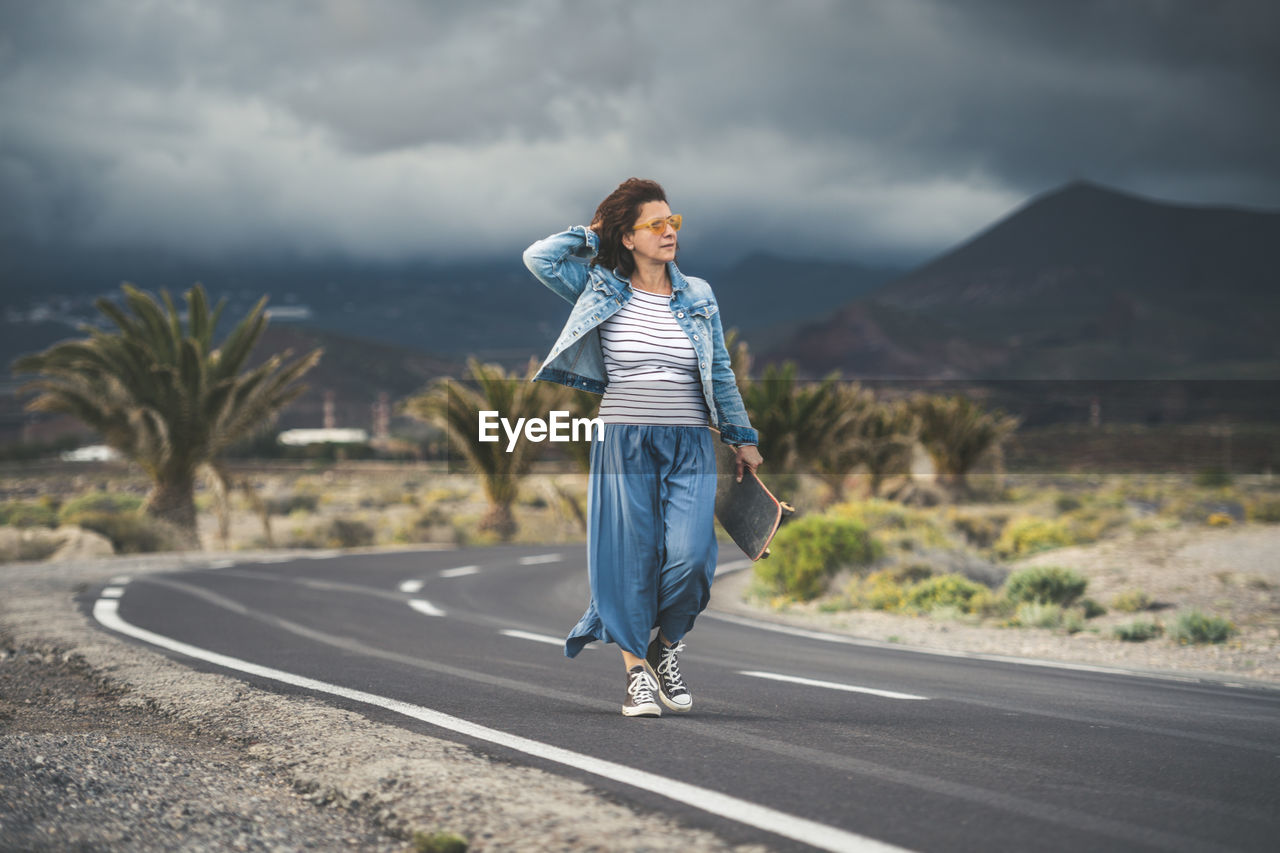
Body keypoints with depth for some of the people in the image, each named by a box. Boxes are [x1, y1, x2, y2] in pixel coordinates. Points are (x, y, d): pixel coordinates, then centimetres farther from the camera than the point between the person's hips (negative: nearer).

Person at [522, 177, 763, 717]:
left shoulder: (699, 297, 10)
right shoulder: (602, 289, 4)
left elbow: (721, 373, 16)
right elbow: (539, 258, -5)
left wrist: (743, 437, 19)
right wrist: (594, 235, 5)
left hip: (689, 445, 1)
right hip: (623, 442, -1)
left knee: (689, 555, -12)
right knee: (632, 558, -1)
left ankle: (667, 647, 14)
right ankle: (637, 671, 10)